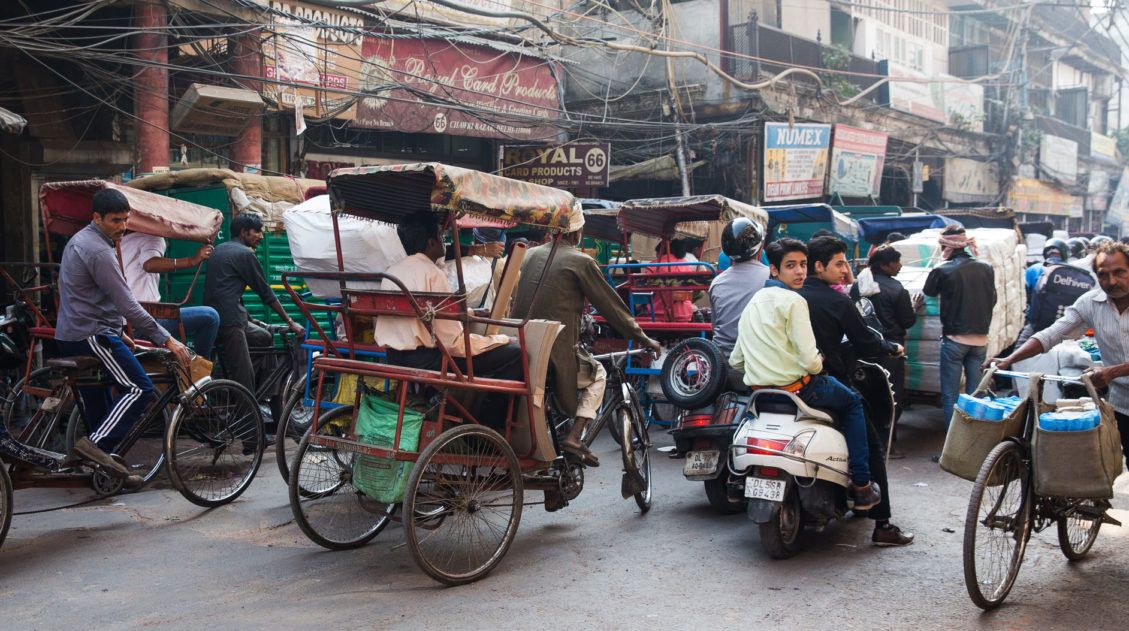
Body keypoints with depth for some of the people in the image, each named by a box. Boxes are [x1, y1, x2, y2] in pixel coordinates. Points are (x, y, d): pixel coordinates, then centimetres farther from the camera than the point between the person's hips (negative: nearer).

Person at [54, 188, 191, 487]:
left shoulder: (80, 241, 15)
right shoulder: (99, 252, -18)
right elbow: (127, 305, -23)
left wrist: (119, 334, 25)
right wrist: (166, 340, -21)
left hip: (71, 335, 11)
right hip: (91, 336, -11)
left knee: (98, 403, 14)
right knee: (140, 389, -12)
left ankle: (105, 466, 20)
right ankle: (96, 443, -15)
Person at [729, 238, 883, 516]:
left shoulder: (752, 303, 13)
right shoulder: (792, 301, -13)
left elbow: (735, 361, 14)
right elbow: (810, 360, -19)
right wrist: (818, 365, 3)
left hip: (758, 388, 8)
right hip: (795, 387, -8)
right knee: (853, 402, 18)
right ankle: (861, 485, 13)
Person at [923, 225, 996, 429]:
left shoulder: (942, 270, -13)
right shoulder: (986, 269, 0)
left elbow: (928, 292, 6)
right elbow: (993, 300, 13)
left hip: (954, 339, -4)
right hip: (980, 340, 4)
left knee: (950, 395, 3)